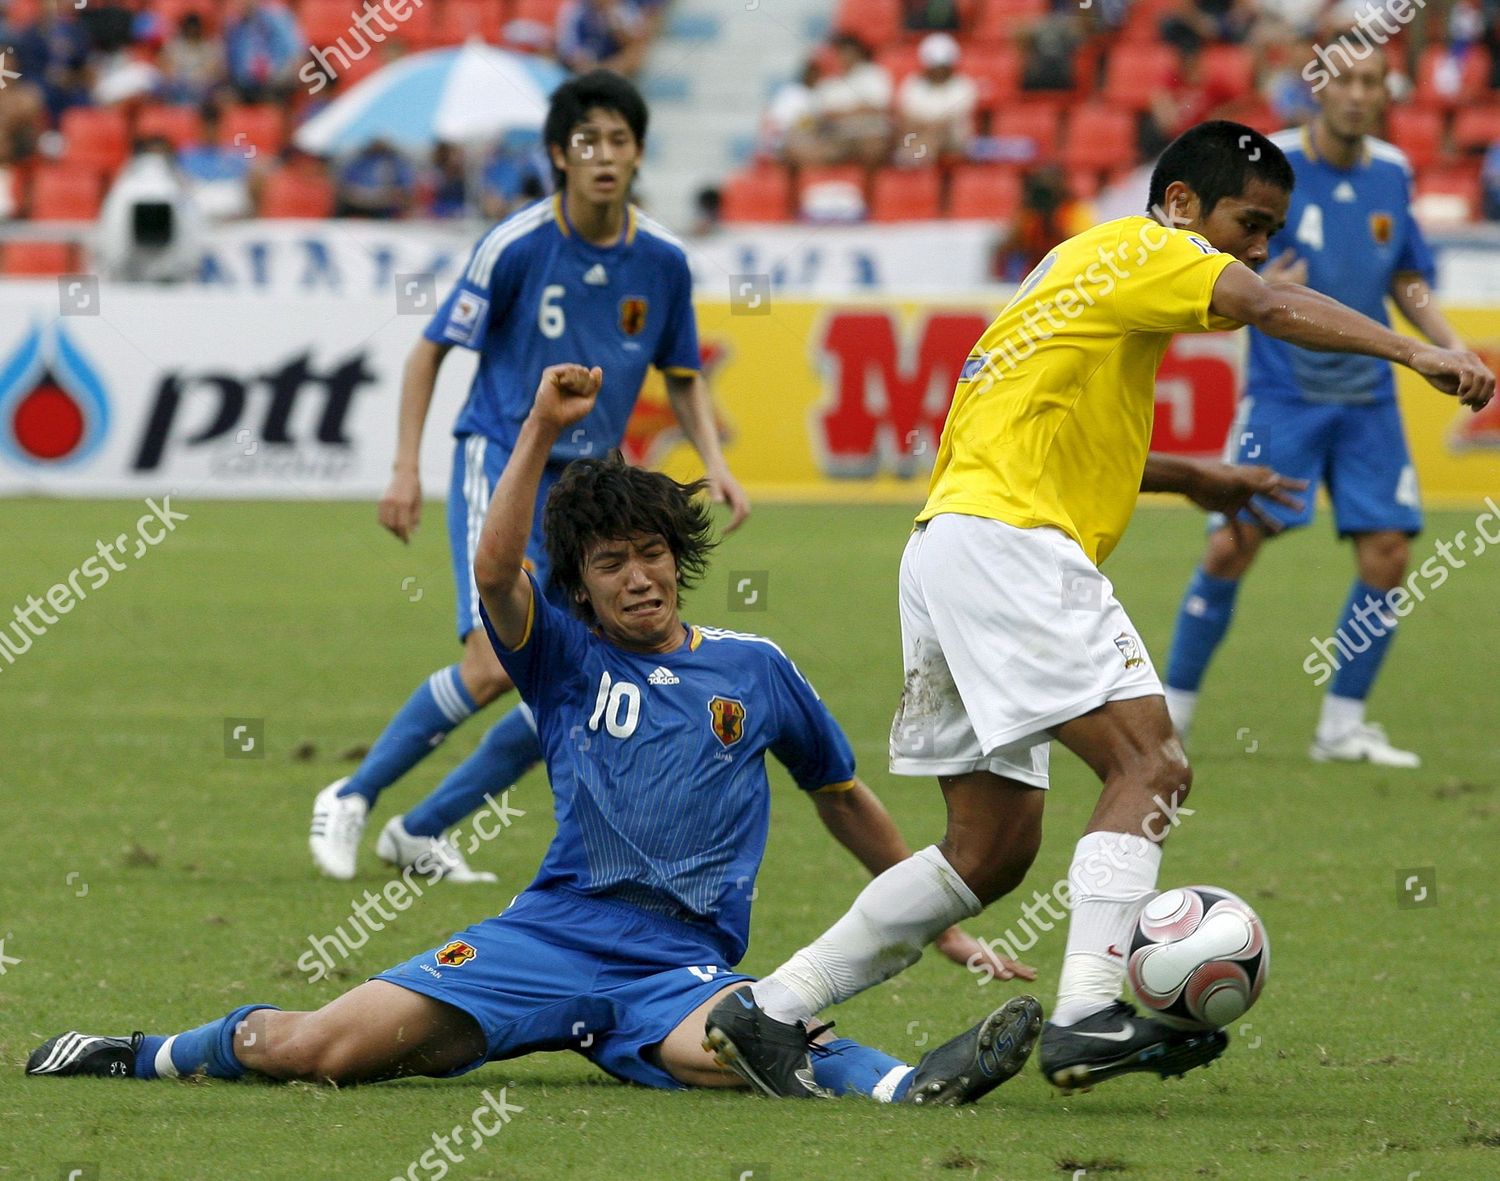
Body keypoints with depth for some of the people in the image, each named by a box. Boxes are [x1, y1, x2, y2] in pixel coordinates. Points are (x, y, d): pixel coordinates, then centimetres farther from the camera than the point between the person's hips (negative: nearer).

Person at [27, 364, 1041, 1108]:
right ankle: (144, 1055, 10)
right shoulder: (568, 658, 13)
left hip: (682, 960, -1)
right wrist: (542, 432, -16)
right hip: (553, 930, 1)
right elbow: (495, 572, -7)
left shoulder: (755, 669, 17)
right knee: (317, 1048, -13)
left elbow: (845, 797, 29)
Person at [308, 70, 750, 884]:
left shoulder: (662, 260, 1)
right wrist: (406, 471, -10)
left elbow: (681, 377, 15)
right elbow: (432, 350, -4)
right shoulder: (518, 245, -12)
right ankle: (351, 799, -4)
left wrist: (714, 464, -2)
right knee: (497, 662, -22)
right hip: (500, 459, -5)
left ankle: (421, 831, 13)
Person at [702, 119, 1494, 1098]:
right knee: (1151, 766, -18)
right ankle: (1088, 1016, -31)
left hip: (950, 551, 10)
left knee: (994, 849, 11)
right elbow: (1273, 308, -18)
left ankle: (772, 1010, 12)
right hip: (1005, 541, -10)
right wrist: (1416, 353, -26)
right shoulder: (1140, 250, -1)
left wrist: (1193, 478, 33)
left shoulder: (1090, 270, 28)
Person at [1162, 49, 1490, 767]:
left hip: (1366, 398, 4)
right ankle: (1172, 708, 4)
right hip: (1281, 392, -4)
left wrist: (1451, 347, 3)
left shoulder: (1391, 172, 6)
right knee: (1233, 546, -12)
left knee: (1387, 553, -5)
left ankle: (1342, 726, 8)